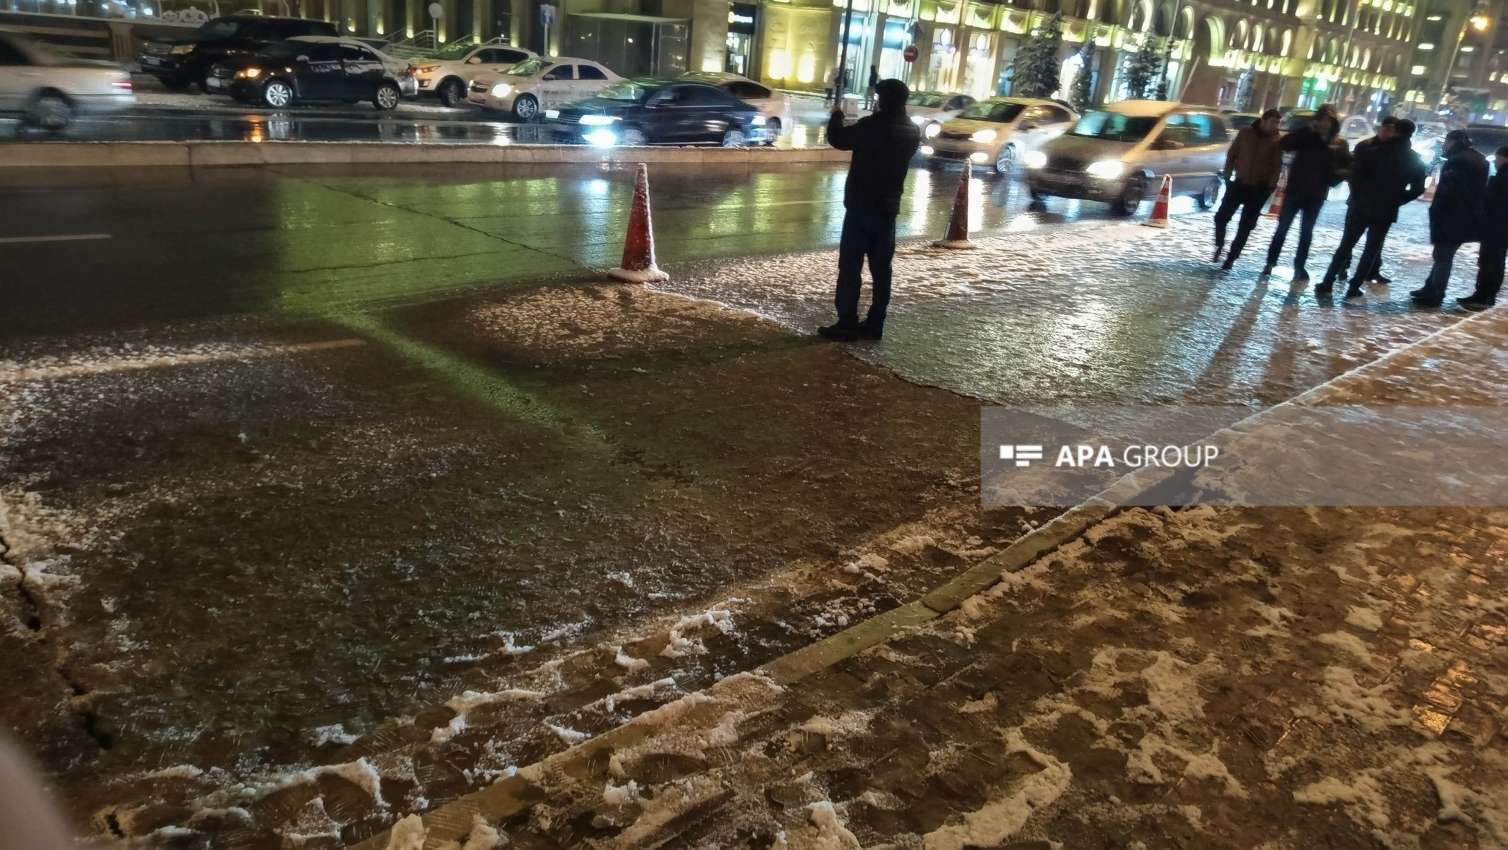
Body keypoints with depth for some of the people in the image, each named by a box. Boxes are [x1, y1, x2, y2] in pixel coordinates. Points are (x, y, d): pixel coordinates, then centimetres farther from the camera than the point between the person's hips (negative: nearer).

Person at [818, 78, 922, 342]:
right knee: (881, 267, 8)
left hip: (862, 207, -6)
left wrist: (837, 116, 15)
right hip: (888, 208, 7)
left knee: (850, 266, -3)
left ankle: (847, 324, -5)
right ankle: (874, 325, 10)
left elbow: (838, 139, -3)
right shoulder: (912, 132, 6)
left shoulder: (872, 126, -15)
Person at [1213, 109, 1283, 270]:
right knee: (1221, 217, -2)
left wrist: (1270, 186, -11)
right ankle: (1219, 246, 20)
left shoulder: (1276, 141, -5)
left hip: (1259, 189, -1)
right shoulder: (1245, 133, -2)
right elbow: (1231, 155, 4)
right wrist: (1227, 176, -1)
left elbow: (1277, 166, -3)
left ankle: (1231, 258, 8)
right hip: (1239, 183, 1)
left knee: (1245, 226, 1)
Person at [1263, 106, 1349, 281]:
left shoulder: (1339, 145, 1)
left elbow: (1346, 167, 4)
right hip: (1295, 190, -1)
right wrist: (1308, 130, -22)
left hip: (1316, 195, 1)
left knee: (1306, 232, 8)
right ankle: (1271, 262, 9)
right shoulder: (1306, 137, -2)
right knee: (1282, 228, 0)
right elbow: (1285, 144, -18)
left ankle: (1299, 266, 15)